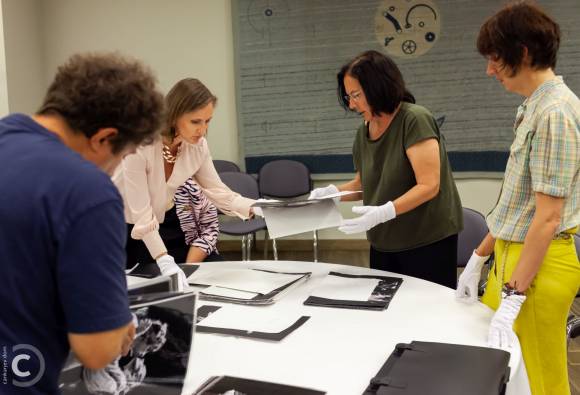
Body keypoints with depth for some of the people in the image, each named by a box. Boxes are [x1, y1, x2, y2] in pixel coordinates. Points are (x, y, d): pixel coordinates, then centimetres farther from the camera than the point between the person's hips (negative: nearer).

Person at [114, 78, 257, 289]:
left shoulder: (198, 145, -17)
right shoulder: (140, 145, -34)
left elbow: (218, 191, -7)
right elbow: (141, 214, -33)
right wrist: (164, 261, -42)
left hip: (165, 221, 5)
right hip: (123, 226, -4)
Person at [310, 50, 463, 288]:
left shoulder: (414, 119, -15)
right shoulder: (364, 131, 6)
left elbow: (428, 186, -20)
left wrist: (385, 211, -31)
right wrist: (332, 192, -2)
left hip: (428, 241, -6)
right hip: (383, 245, 6)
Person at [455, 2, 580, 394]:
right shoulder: (534, 107, 11)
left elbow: (548, 217, -22)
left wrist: (511, 303, -23)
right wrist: (479, 258, 18)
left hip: (538, 263, -9)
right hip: (513, 256, 9)